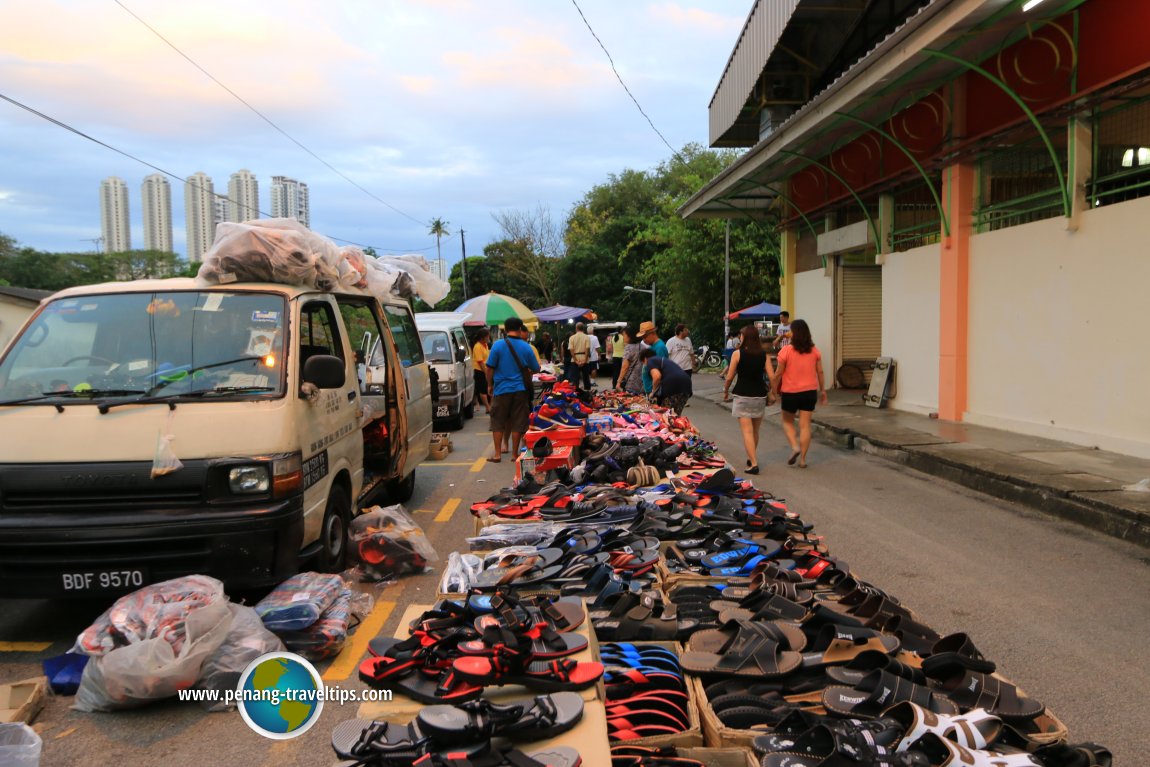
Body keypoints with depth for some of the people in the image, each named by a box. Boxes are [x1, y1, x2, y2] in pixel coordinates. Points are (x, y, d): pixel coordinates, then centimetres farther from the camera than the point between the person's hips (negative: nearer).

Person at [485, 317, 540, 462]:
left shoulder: (498, 345, -8)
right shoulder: (527, 347, -2)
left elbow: (490, 368, -6)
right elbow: (536, 369, 6)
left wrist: (490, 384, 8)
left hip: (502, 389, -1)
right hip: (520, 389, 1)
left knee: (498, 423, 8)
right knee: (517, 423, 8)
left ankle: (497, 454, 8)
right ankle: (514, 453, 12)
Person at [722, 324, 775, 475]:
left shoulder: (737, 353, -7)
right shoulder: (764, 354, 1)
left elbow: (729, 377, -6)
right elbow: (772, 377, -5)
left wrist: (726, 391, 10)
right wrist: (770, 391, 13)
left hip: (742, 396, -4)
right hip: (760, 396, 4)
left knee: (747, 431, -4)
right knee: (755, 431, 18)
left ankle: (753, 464, -11)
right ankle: (752, 458, 31)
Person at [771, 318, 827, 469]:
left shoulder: (786, 350, -12)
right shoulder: (815, 351, 0)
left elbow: (778, 374, -9)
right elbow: (820, 372, 4)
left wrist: (774, 390, 2)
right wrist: (822, 390, 15)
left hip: (790, 392, -3)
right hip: (810, 391, 3)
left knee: (787, 421, 17)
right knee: (805, 425, 6)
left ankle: (794, 447, -4)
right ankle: (802, 459, 7)